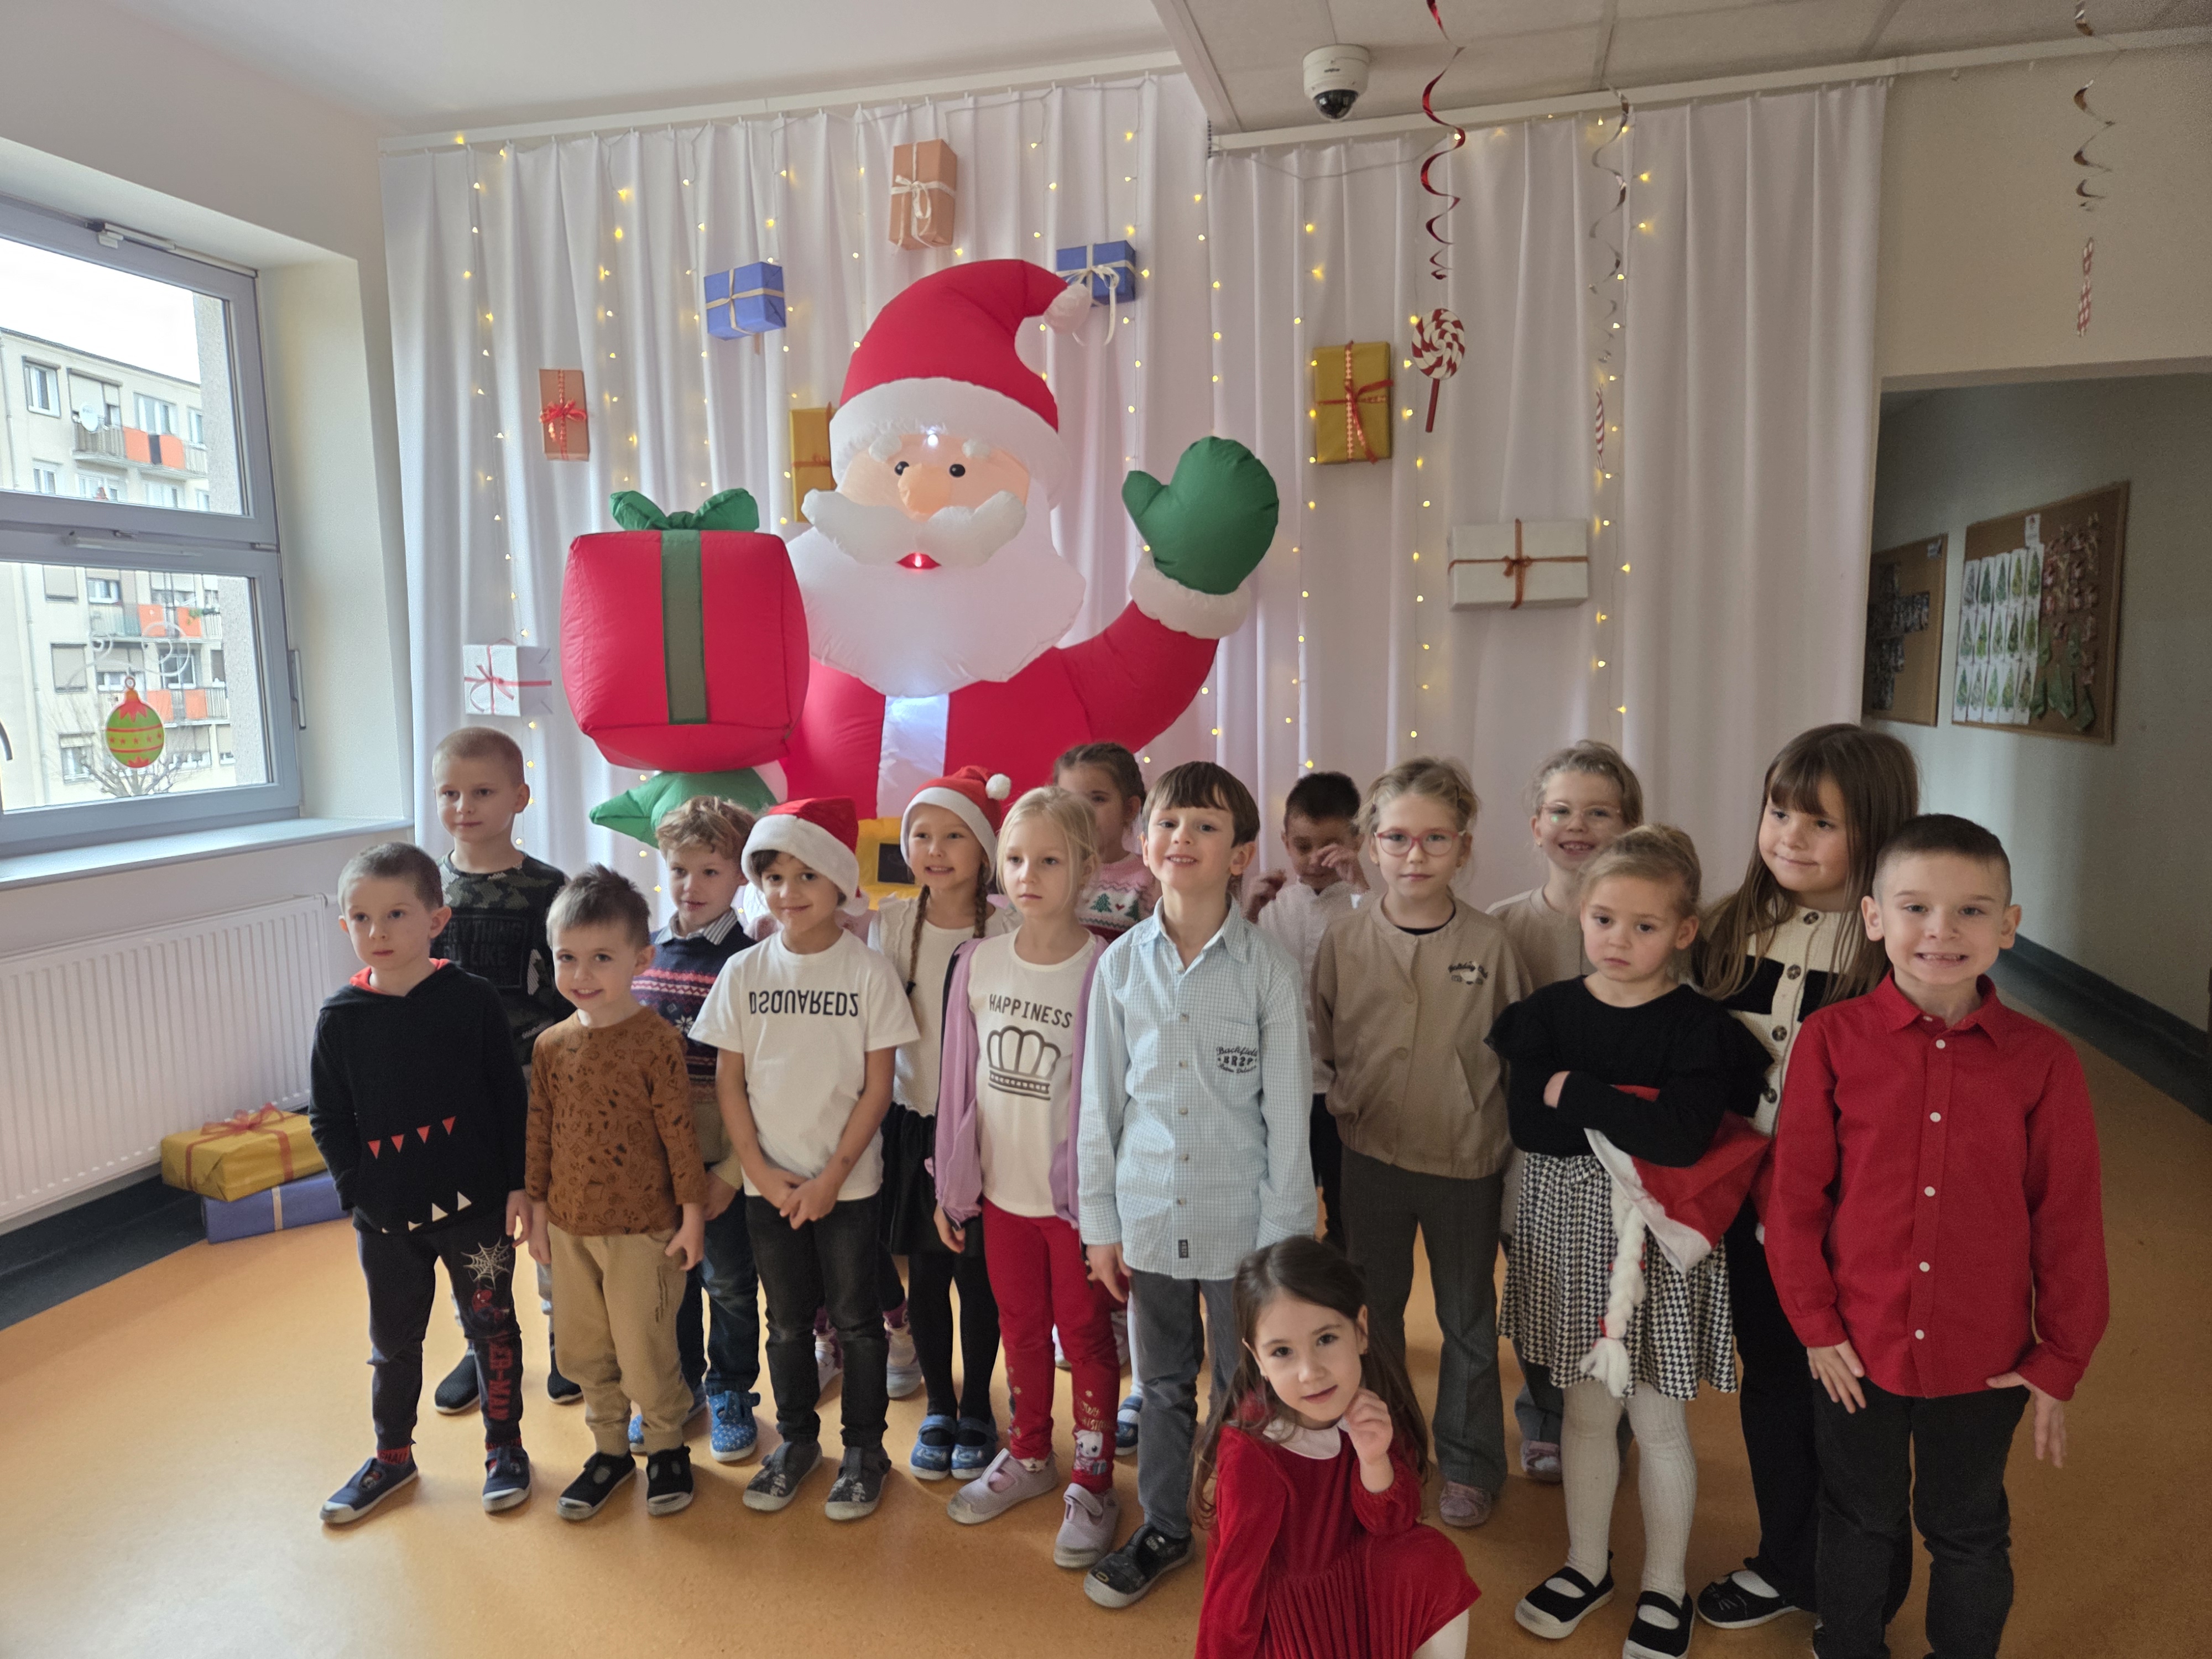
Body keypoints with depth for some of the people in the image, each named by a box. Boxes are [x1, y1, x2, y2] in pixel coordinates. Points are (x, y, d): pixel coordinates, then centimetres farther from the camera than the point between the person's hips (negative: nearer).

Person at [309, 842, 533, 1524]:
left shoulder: (472, 1000, -10)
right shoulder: (340, 1019, -4)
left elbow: (510, 1099, -5)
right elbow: (328, 1118, 3)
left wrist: (520, 1185, -6)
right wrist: (358, 1190, -6)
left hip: (475, 1205, -2)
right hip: (386, 1214, 2)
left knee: (490, 1326, 12)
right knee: (393, 1340, 17)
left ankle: (504, 1447, 30)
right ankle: (392, 1455, 38)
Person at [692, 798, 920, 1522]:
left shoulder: (870, 971, -9)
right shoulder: (744, 971, -1)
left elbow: (877, 1084, -8)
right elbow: (729, 1081, 1)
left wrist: (833, 1175, -12)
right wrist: (759, 1169, -7)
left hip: (847, 1182, -2)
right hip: (767, 1182, 2)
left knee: (855, 1318, 8)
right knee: (788, 1321, 16)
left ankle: (864, 1447, 26)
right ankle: (796, 1439, 34)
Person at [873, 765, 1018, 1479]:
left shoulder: (1009, 928, -10)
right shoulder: (890, 922, -2)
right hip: (913, 1121, 2)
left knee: (977, 1275, 9)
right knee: (924, 1275, 12)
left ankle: (978, 1412, 29)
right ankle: (938, 1409, 31)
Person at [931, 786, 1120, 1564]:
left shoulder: (1104, 969, -15)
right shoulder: (978, 962, -2)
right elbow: (961, 1080, 4)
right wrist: (951, 1186, 7)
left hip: (1077, 1193, -4)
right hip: (1002, 1188, 4)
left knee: (1086, 1337, 11)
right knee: (1021, 1331, 21)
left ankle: (1092, 1484, 30)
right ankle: (1029, 1456, 42)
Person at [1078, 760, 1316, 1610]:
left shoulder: (1267, 968, -9)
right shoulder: (1122, 963, -2)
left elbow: (1288, 1114, -6)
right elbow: (1101, 1100, 3)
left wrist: (1285, 1236, -6)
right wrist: (1100, 1219, 4)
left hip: (1239, 1219, -2)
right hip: (1149, 1212, 2)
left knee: (1244, 1388, 12)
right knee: (1163, 1383, 17)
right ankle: (1162, 1529, 37)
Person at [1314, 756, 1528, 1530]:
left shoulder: (1489, 944, -10)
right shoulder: (1344, 938, -6)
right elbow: (1321, 1044, 5)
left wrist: (1510, 1144, 0)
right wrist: (1353, 1104, -1)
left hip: (1467, 1163, -1)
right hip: (1372, 1157, 2)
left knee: (1468, 1320, 15)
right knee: (1374, 1311, 18)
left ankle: (1469, 1464, 35)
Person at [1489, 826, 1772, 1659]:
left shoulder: (1700, 1027, -11)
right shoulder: (1545, 1013, -3)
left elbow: (1682, 1140, -25)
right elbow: (1527, 1125, -13)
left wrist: (1571, 1090, -20)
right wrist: (1632, 1111, -17)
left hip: (1660, 1244, -2)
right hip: (1569, 1232, 3)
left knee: (1657, 1418, 11)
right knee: (1587, 1408, 17)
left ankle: (1664, 1587, 34)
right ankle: (1587, 1565, 38)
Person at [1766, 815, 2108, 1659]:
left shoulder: (2042, 1059, -12)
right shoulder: (1831, 1039, -14)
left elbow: (2069, 1219, -4)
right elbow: (1795, 1194, -7)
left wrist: (2060, 1360, 1)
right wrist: (1816, 1325, -5)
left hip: (1986, 1361, 0)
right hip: (1857, 1349, 0)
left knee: (1968, 1533, 23)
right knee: (1859, 1525, 22)